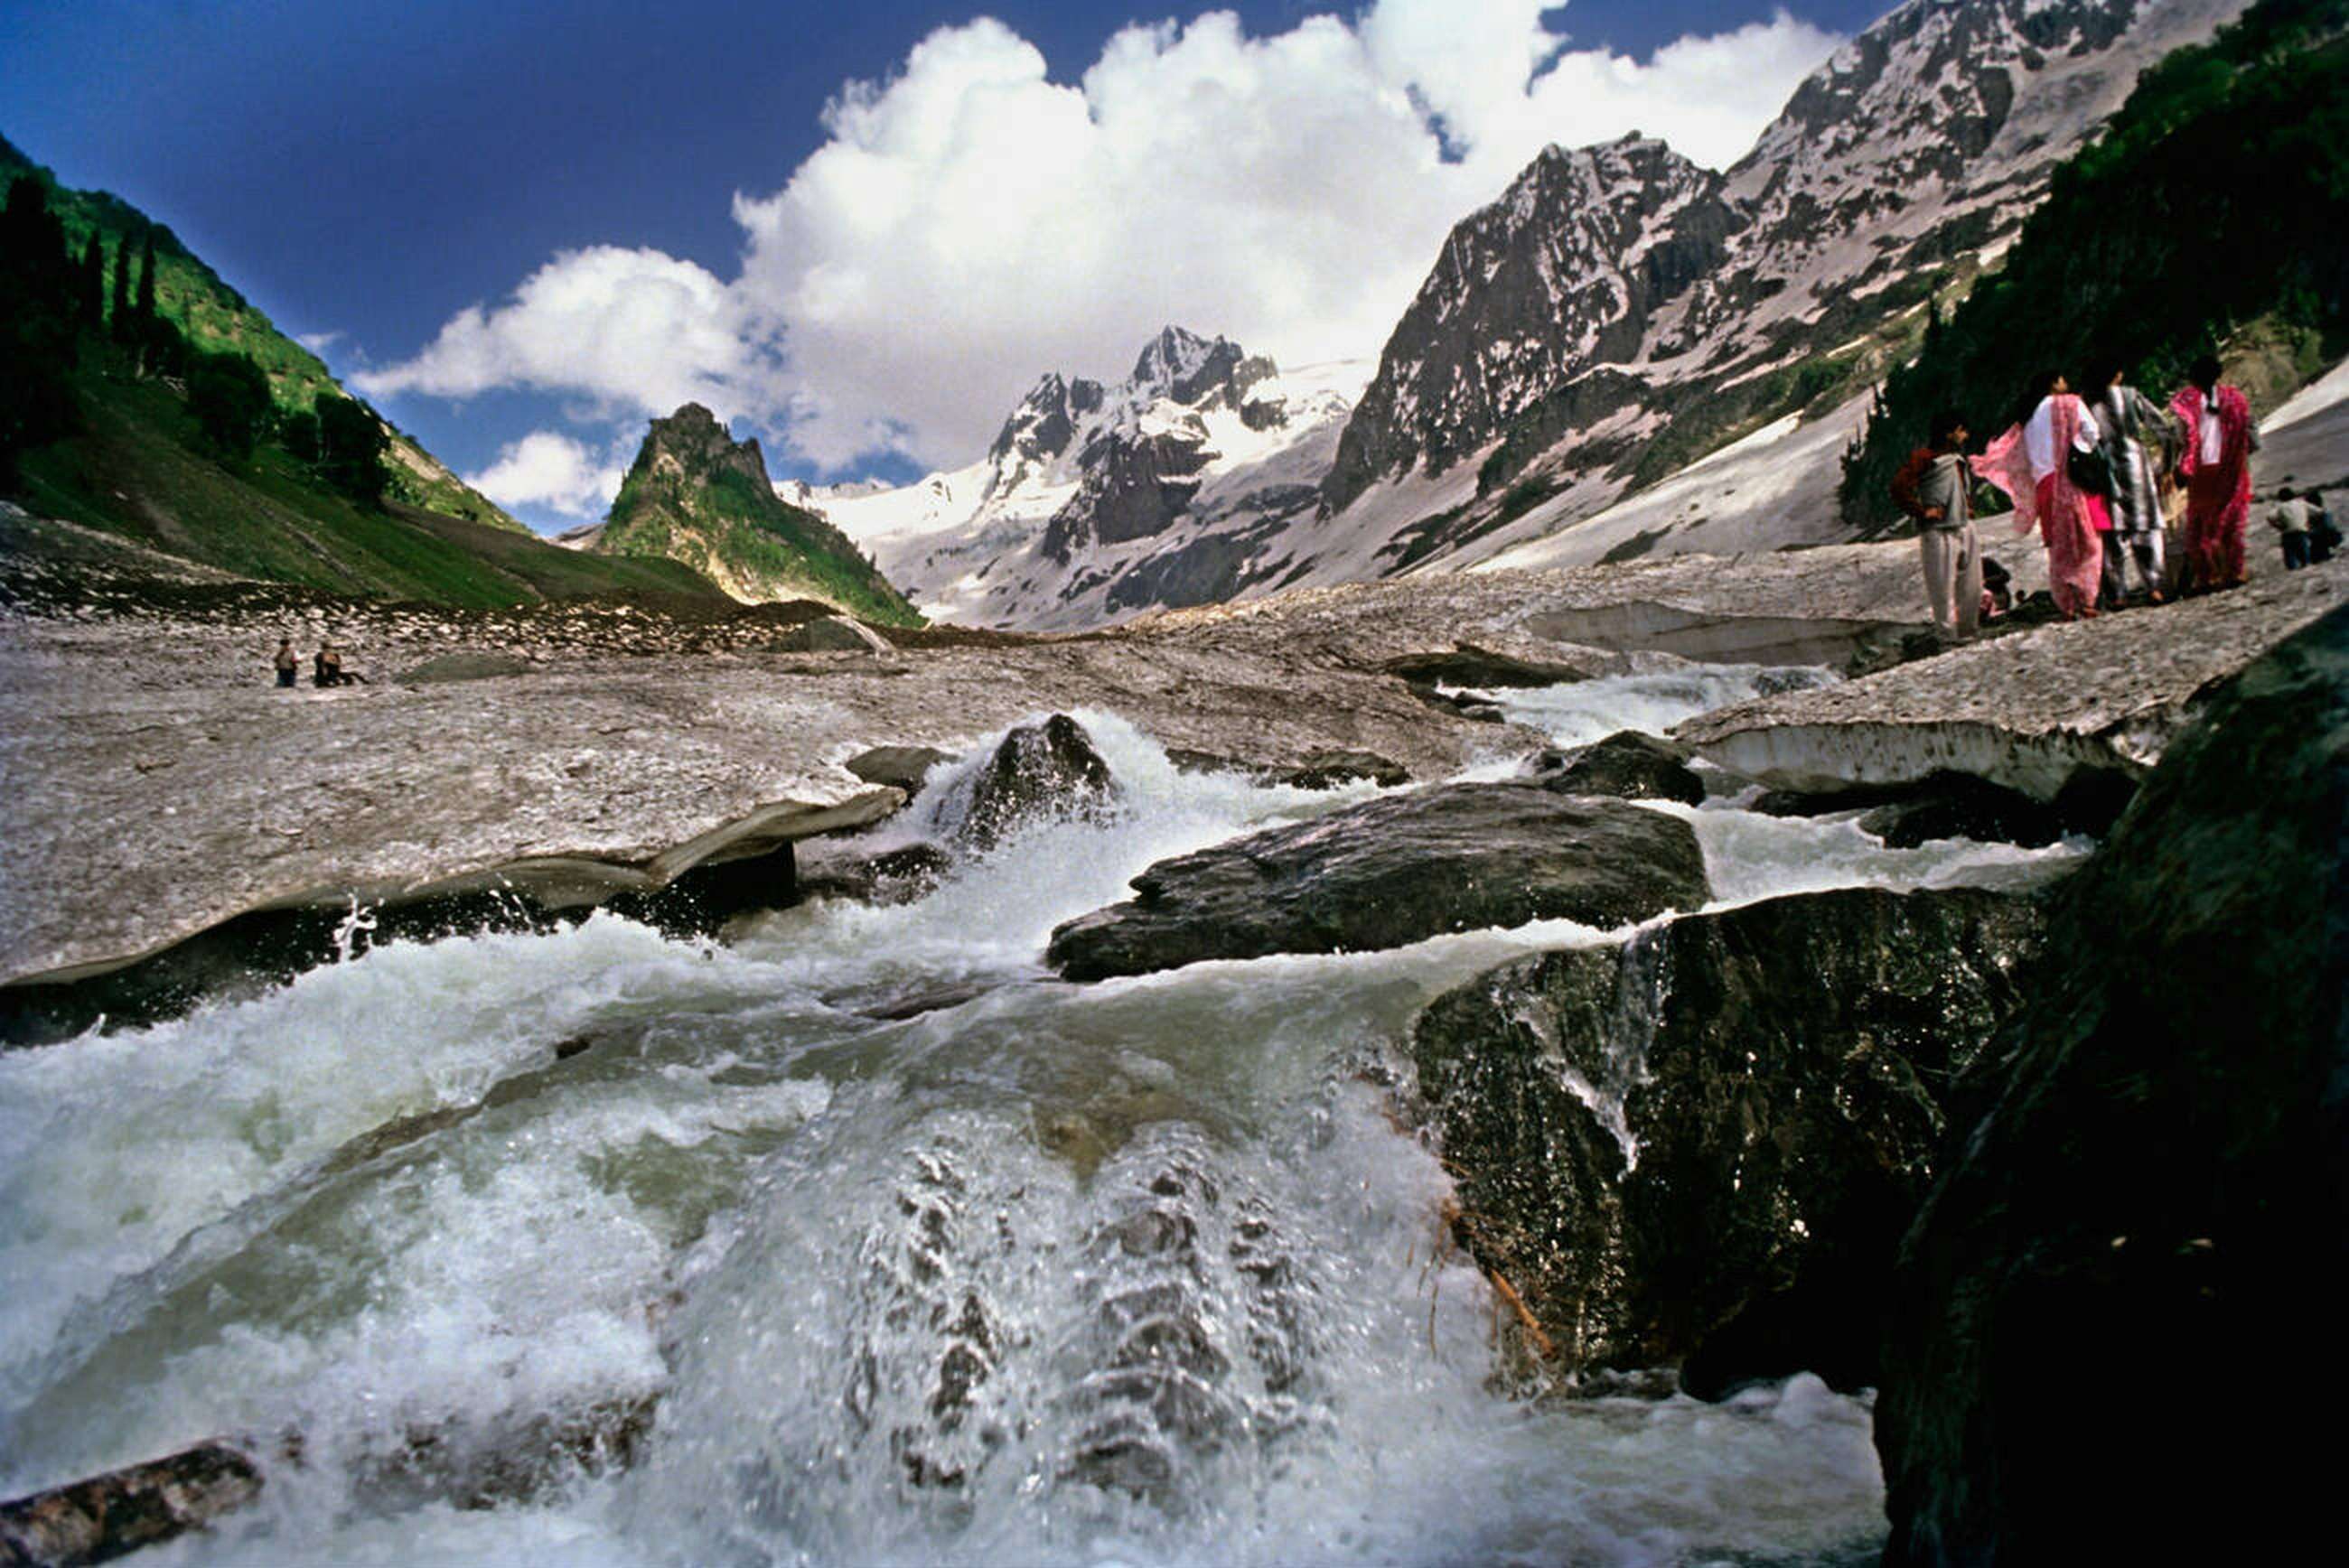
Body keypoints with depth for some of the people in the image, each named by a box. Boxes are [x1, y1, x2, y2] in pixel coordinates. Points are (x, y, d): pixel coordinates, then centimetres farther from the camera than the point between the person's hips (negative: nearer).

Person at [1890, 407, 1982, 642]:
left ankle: (1966, 631, 21)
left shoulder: (1959, 458, 19)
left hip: (1964, 526, 8)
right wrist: (1922, 511, -13)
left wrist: (1968, 507, 20)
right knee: (1943, 585, -7)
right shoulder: (1924, 457, -8)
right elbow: (1899, 488, -16)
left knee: (1972, 583, 9)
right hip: (1939, 532, -8)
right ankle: (1948, 635, -1)